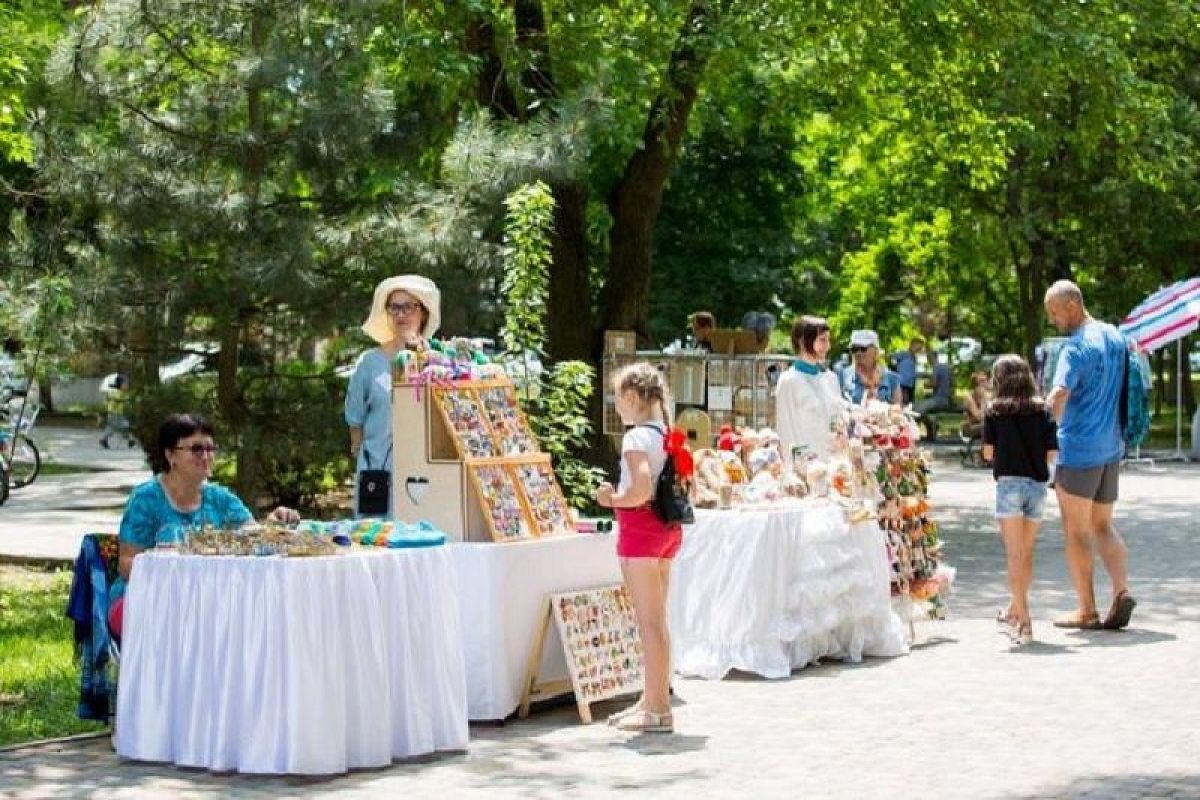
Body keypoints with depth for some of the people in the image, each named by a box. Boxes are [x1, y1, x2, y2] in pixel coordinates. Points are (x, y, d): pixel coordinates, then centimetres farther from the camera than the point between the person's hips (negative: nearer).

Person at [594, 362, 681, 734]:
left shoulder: (636, 437, -15)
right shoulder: (668, 435, 10)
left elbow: (642, 489, -27)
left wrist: (613, 500, -11)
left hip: (640, 528, -9)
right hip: (668, 528, 9)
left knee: (649, 620, -4)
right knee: (656, 619, 15)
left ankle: (658, 709, -1)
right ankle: (653, 699, 23)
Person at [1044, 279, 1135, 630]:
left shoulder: (1076, 347, -16)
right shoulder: (1115, 338, 10)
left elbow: (1058, 396, -30)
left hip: (1078, 451, -7)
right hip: (1111, 449, 7)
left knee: (1076, 531, 3)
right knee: (1103, 526, 15)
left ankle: (1087, 611, 5)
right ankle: (1121, 590, -4)